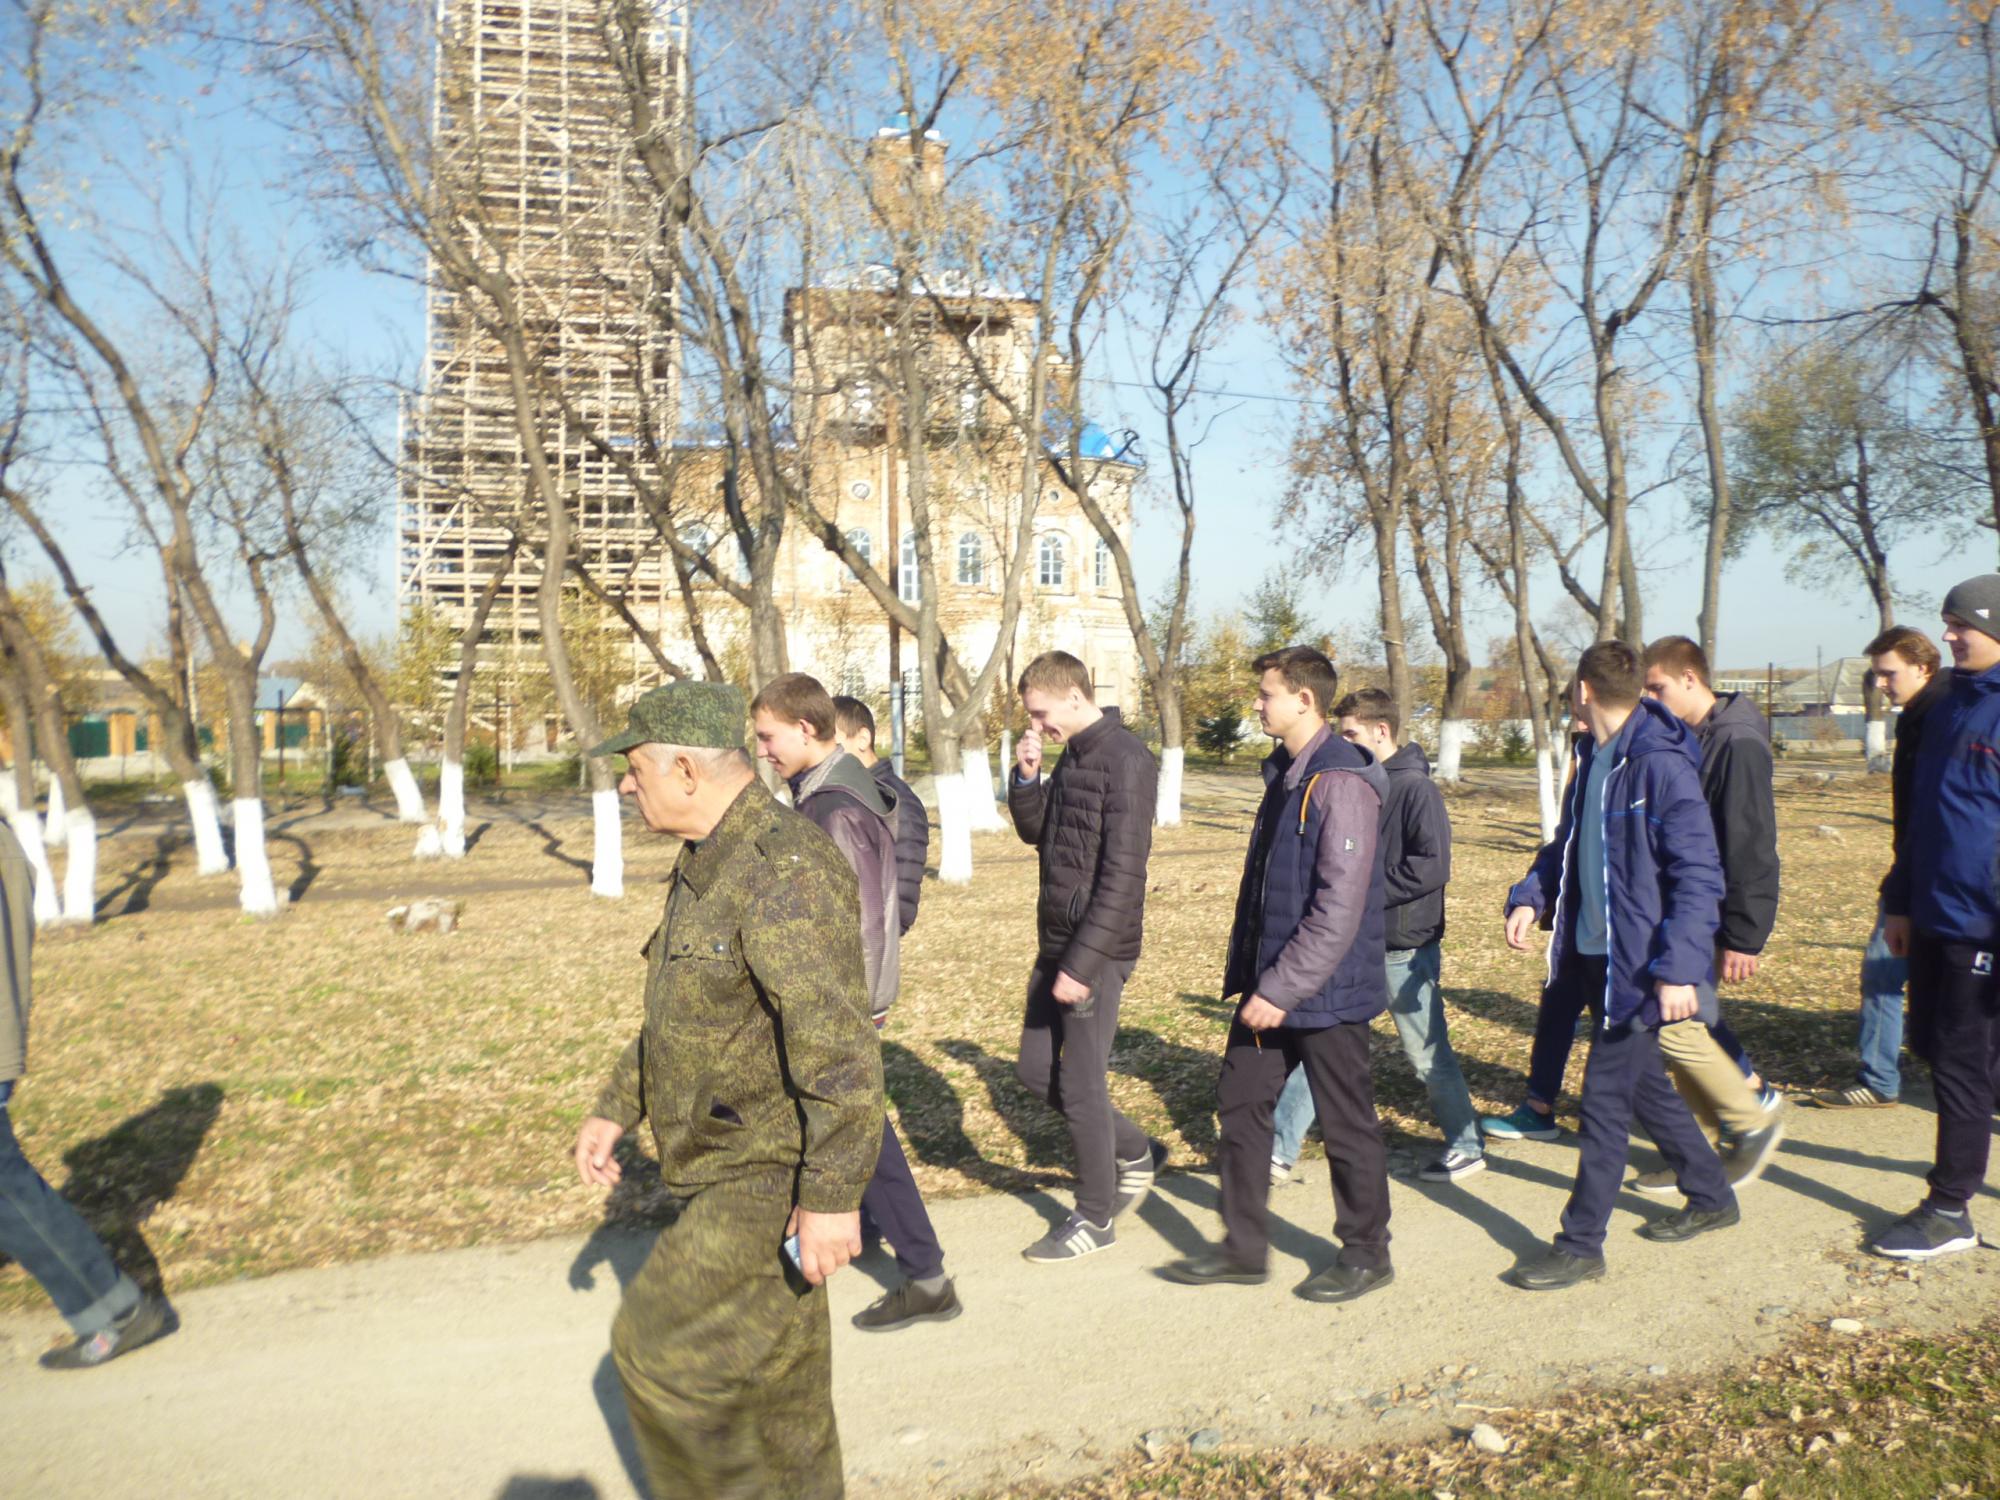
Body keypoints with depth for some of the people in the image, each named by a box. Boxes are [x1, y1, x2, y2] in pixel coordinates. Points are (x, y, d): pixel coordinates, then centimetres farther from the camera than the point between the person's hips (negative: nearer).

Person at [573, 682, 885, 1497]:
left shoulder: (785, 869, -24)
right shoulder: (708, 863, 9)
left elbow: (836, 1041, -28)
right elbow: (679, 1012, 19)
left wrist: (831, 1195, -28)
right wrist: (613, 1110, 17)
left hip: (777, 1176, -9)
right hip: (728, 1168, 9)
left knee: (661, 1348, -2)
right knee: (775, 1368, 19)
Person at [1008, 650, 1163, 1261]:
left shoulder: (1125, 760, -16)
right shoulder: (1071, 756, 11)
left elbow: (1122, 874, -21)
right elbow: (1035, 832, 18)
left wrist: (1083, 962, -22)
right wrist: (1026, 779, -1)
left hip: (1096, 951, -9)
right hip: (1055, 943, 9)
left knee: (1079, 1085, 2)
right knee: (1036, 1070, 16)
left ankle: (1095, 1218, 21)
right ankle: (1135, 1155, 33)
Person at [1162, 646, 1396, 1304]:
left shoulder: (1341, 782, -20)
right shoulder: (1285, 774, 11)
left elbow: (1339, 907, -24)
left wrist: (1283, 988, -23)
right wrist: (1245, 968, 16)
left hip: (1324, 992, -9)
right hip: (1270, 984, 9)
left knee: (1346, 1123, 7)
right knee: (1240, 1102, 13)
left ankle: (1366, 1253, 26)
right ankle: (1243, 1249, 26)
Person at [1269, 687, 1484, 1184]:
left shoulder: (1416, 789, -15)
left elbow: (1432, 867, -23)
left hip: (1405, 949, -7)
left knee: (1428, 1054, 7)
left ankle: (1467, 1148, 28)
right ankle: (1279, 1150, 13)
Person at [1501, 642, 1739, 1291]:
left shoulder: (1661, 765, -18)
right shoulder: (1592, 758, 9)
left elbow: (1698, 873, -20)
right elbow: (1567, 844, 18)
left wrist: (1679, 968, -25)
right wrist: (1531, 897, 0)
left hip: (1640, 964, -9)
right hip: (1591, 952, 9)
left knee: (1606, 1100, -1)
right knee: (1641, 1083, 21)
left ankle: (1581, 1246, 10)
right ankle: (1711, 1196, 41)